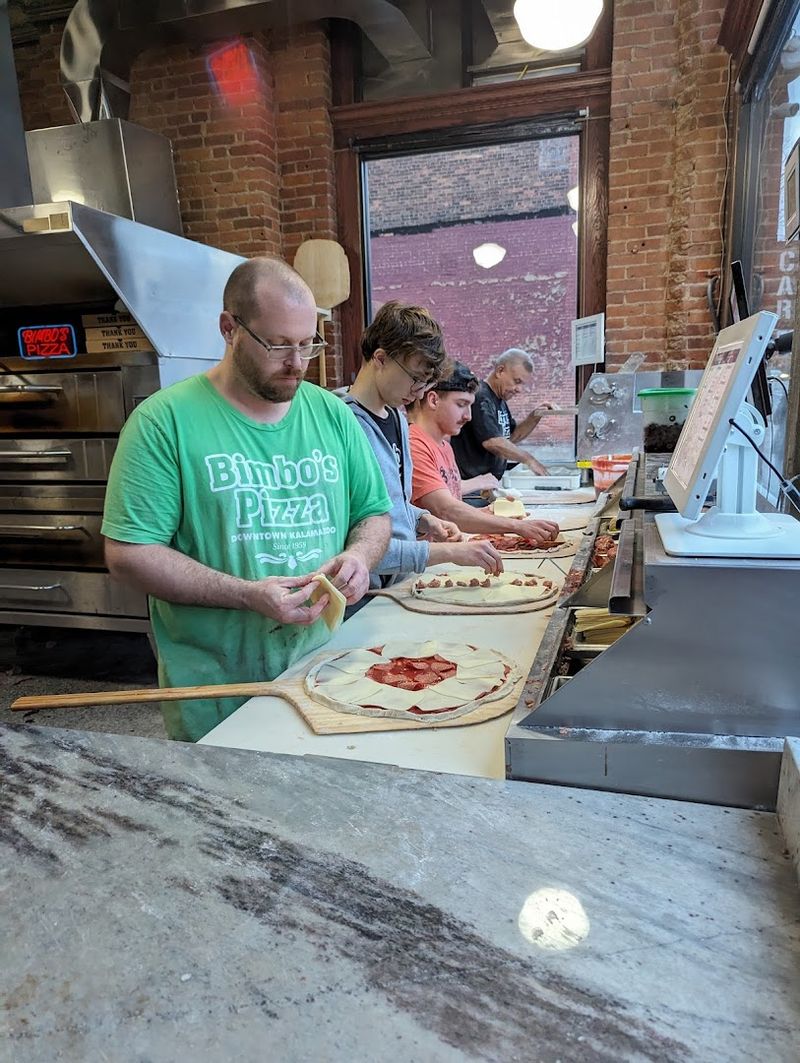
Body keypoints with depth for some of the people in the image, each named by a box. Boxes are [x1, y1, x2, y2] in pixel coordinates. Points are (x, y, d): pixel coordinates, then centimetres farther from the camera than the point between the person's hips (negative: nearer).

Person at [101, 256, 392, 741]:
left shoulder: (332, 414, 4)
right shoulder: (166, 420, -11)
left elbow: (375, 515, 12)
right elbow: (128, 554, -14)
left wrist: (359, 555, -11)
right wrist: (247, 595, -24)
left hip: (322, 667, 5)